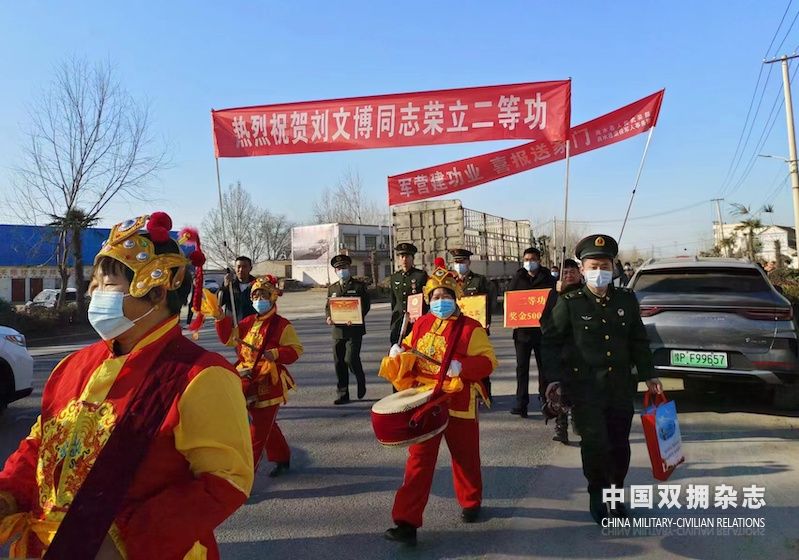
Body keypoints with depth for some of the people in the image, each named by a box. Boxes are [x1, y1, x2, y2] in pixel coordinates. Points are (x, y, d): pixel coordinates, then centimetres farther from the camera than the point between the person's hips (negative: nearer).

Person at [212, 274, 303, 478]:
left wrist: (277, 353, -27)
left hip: (268, 383, -7)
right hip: (247, 381, 7)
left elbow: (296, 349, -11)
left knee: (259, 428, -4)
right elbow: (228, 339, 10)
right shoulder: (248, 322, 10)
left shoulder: (282, 325, -8)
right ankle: (282, 460, 35)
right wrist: (220, 318, -2)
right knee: (267, 425, 18)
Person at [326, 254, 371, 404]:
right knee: (339, 362, 5)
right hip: (338, 330, 4)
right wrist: (328, 317, -7)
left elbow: (366, 305, -3)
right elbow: (328, 307, 16)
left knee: (351, 359, -12)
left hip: (354, 329, -4)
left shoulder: (359, 286, 2)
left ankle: (361, 381, 18)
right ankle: (342, 394, 15)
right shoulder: (332, 288, 15)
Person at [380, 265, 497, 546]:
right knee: (418, 461, 1)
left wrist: (462, 365, -29)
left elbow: (487, 362, -13)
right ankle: (407, 522, 3)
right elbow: (409, 353, 17)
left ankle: (471, 502, 43)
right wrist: (398, 352, -6)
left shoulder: (471, 328, -8)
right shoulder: (421, 325, 6)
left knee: (465, 458, 16)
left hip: (458, 405, -2)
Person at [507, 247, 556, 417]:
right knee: (522, 367, 1)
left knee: (544, 365, 8)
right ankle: (521, 403, 4)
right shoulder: (518, 278, 8)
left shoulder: (548, 278, 4)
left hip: (543, 328, -1)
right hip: (522, 329, 1)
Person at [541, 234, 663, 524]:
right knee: (595, 443, -10)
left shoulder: (626, 299, 6)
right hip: (584, 387, -3)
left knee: (620, 444, 9)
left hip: (621, 386, 4)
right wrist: (553, 378, -8)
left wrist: (649, 375, 10)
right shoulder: (569, 303, -5)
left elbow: (639, 341, 14)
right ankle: (597, 495, 14)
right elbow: (551, 341, -2)